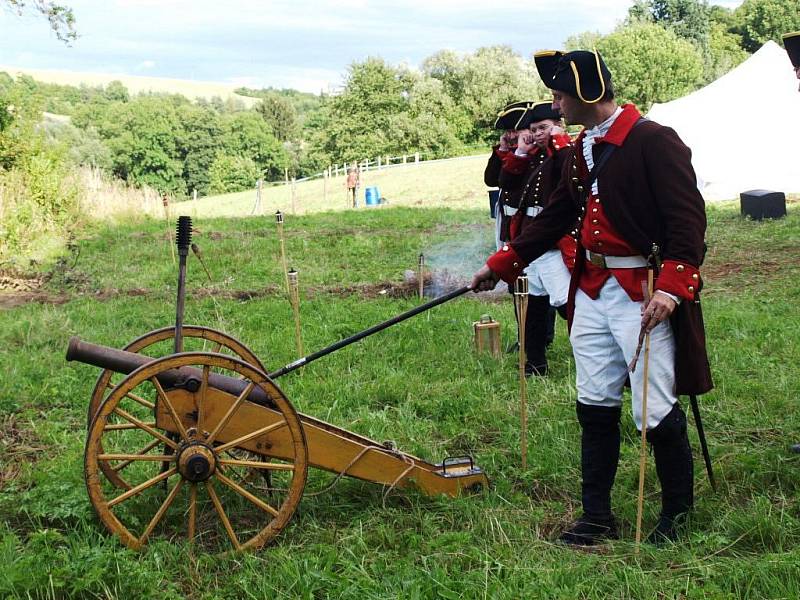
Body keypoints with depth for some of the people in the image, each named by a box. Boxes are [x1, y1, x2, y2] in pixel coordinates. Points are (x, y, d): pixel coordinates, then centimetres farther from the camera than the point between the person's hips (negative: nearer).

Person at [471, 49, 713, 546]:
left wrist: (670, 288, -27)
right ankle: (597, 517, 21)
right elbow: (556, 217, 22)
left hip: (644, 293, -8)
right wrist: (501, 266, 20)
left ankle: (678, 515, 17)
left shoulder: (654, 141, -12)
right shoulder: (582, 150, 14)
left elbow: (688, 219, -17)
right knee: (595, 406, 10)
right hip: (592, 291, 8)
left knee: (657, 412, -2)